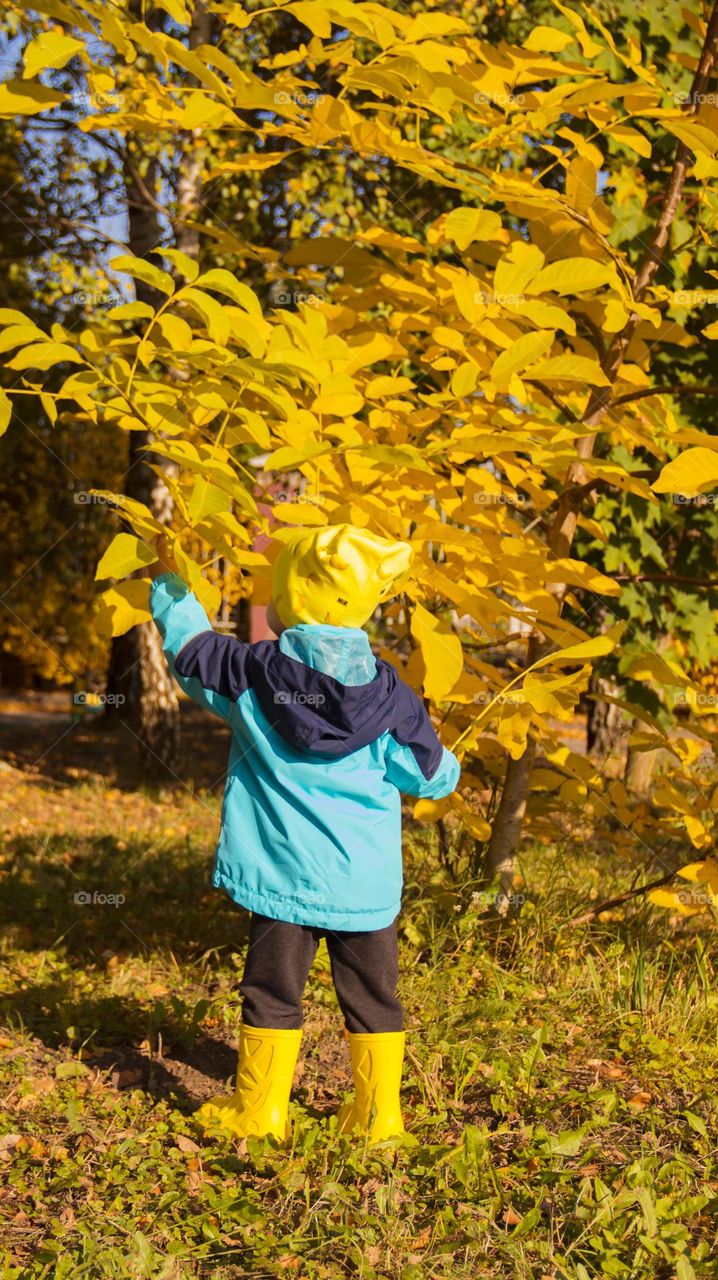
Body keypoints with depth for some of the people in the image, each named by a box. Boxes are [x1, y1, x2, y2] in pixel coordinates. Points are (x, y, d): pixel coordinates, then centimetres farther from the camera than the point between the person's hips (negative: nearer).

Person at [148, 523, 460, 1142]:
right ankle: (378, 1114, 19)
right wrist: (450, 765, 28)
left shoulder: (252, 673, -7)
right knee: (373, 995, 12)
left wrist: (168, 581, 27)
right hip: (366, 882, 1)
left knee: (273, 992, 10)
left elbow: (190, 644, 11)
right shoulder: (388, 692, -5)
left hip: (284, 876, -1)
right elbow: (429, 774, 3)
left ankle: (259, 1109, 19)